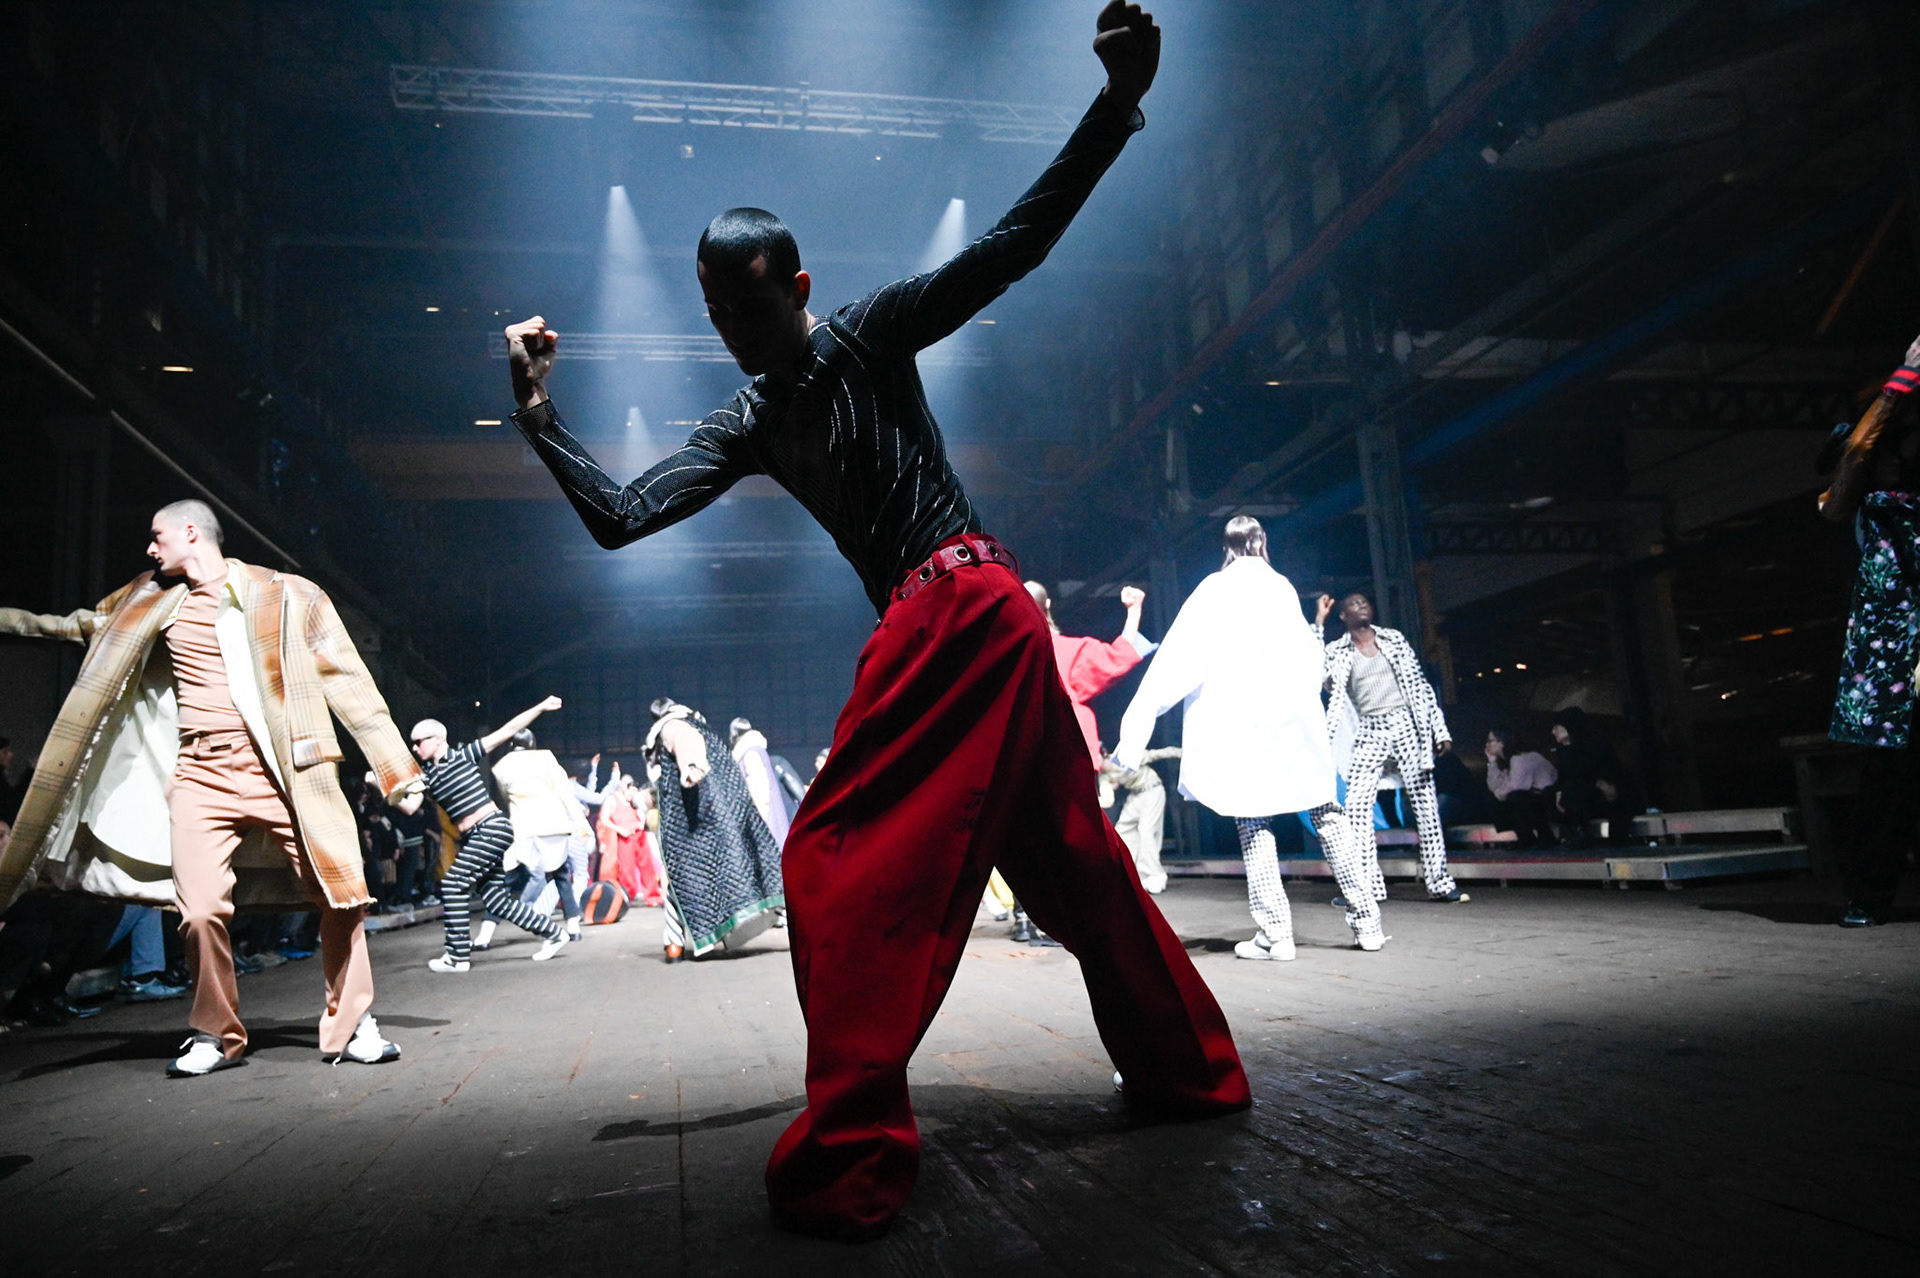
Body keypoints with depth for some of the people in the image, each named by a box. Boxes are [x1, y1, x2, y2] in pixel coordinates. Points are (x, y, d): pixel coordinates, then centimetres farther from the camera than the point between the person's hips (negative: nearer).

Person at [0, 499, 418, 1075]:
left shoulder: (289, 595, 2)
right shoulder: (152, 603, 15)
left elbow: (349, 682, 2)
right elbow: (80, 625, 34)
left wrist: (396, 768, -2)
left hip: (288, 773, -3)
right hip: (203, 778, 3)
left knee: (341, 896, -6)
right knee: (201, 910, -6)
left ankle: (352, 1027, 10)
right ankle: (215, 1036, 16)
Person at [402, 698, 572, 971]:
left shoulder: (464, 754, -3)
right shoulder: (427, 775, 13)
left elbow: (508, 730, -5)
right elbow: (409, 806, 2)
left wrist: (541, 707, -9)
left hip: (492, 828, -7)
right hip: (472, 837, 8)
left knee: (453, 884, -12)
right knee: (495, 897, 6)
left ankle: (459, 955, -3)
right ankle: (552, 933, 18)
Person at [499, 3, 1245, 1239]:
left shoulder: (871, 335, 2)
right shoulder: (748, 428, 19)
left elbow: (1011, 244, -7)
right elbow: (621, 515, 10)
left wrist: (1118, 107, -17)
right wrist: (539, 410, 1)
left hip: (959, 606, -8)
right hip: (981, 619, 8)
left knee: (838, 863, -11)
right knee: (1073, 859, 13)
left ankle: (849, 1160, -7)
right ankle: (1191, 1069, 27)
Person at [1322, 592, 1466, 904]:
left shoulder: (1393, 639, 12)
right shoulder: (1337, 651, 9)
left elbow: (1419, 683, 11)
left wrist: (1439, 728, 4)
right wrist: (1319, 620, -9)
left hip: (1406, 726, 1)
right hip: (1369, 734, 0)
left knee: (1425, 803, -2)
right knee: (1357, 805, -11)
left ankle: (1439, 882, 4)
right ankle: (1366, 885, -6)